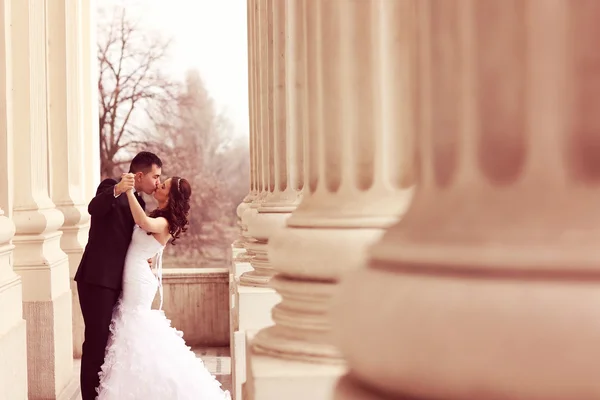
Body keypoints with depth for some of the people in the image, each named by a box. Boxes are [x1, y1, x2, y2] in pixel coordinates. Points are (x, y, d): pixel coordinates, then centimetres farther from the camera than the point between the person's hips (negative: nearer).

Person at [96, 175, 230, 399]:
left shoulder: (163, 223, -19)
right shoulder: (158, 218, 11)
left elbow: (145, 223, -42)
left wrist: (129, 190, -43)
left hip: (138, 281, -10)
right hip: (134, 280, 10)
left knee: (136, 336, -3)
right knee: (135, 336, 15)